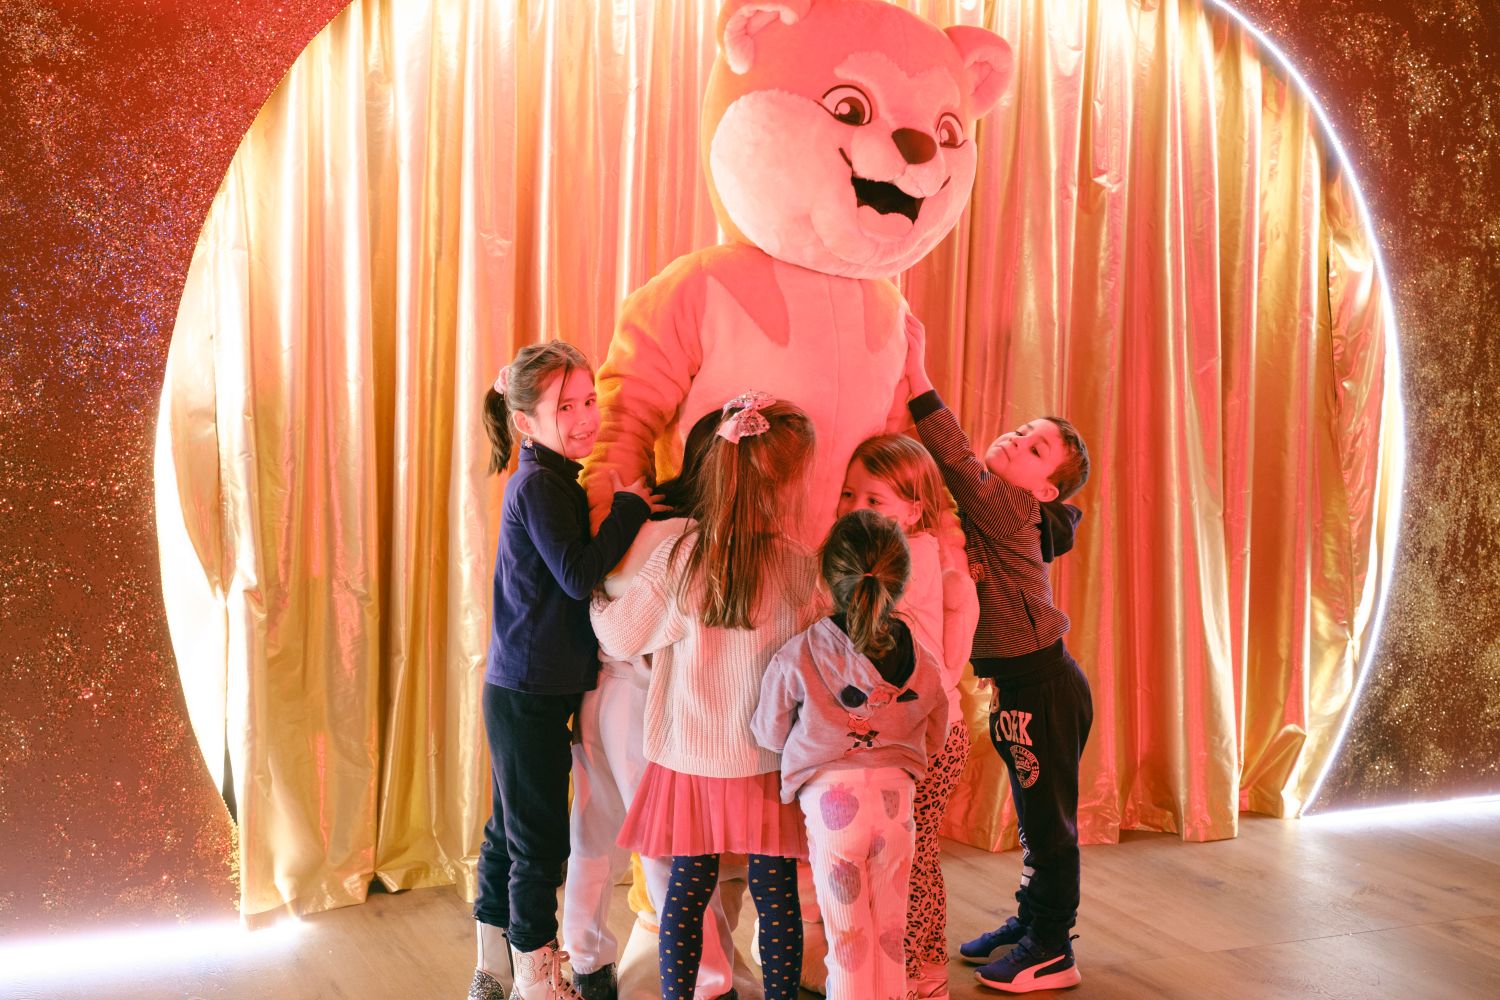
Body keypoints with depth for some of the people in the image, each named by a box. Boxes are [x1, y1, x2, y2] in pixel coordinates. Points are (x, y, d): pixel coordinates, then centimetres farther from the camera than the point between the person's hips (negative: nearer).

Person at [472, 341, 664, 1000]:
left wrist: (632, 510, 1)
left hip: (519, 690, 10)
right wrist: (630, 506, -19)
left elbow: (576, 572, 13)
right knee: (540, 838, 1)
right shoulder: (539, 483, -17)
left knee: (509, 829, 17)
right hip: (530, 695, -10)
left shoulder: (551, 480, 12)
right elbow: (579, 575, -25)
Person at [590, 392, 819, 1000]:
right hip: (769, 760, -1)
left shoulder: (676, 557, -10)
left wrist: (599, 599, 18)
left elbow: (621, 638, -1)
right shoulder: (796, 567, -13)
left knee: (688, 890, 12)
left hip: (690, 756, 2)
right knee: (776, 895, 9)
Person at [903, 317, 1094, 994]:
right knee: (1033, 813, 20)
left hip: (1043, 685, -9)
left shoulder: (1012, 508, -19)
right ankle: (1031, 921, 33)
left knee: (1048, 814, 2)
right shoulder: (986, 507, 9)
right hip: (1017, 685, 9)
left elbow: (958, 463, -32)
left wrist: (918, 378, -36)